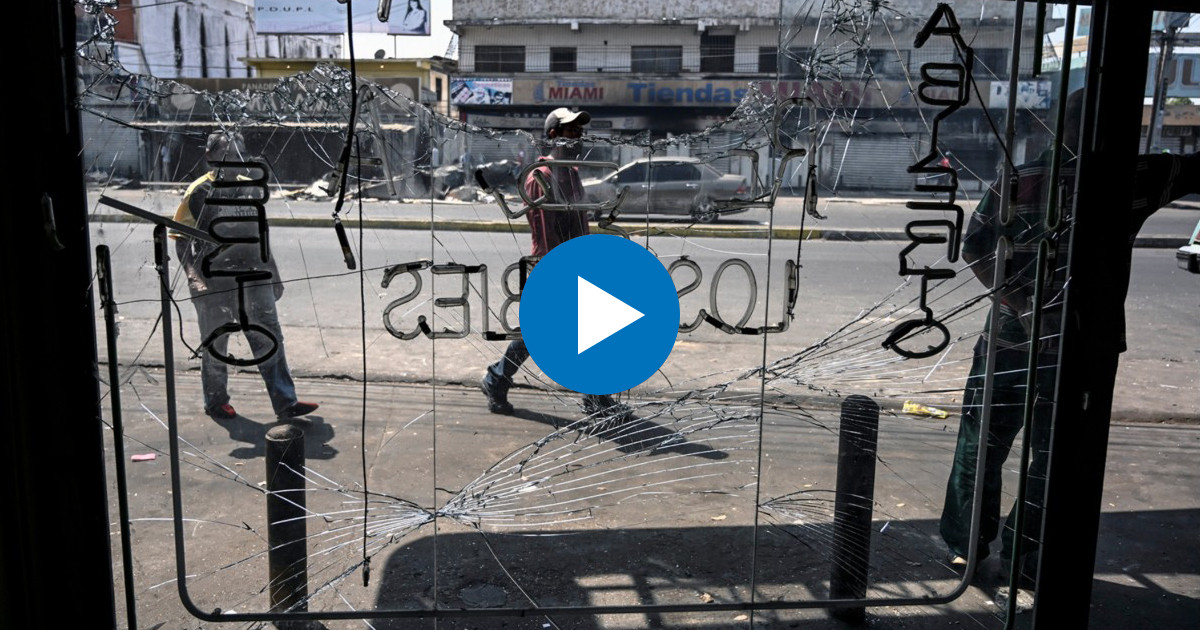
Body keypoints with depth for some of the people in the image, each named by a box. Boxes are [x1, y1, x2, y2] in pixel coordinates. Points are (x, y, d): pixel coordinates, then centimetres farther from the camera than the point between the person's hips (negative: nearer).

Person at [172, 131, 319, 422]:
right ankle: (216, 402, 29)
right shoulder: (200, 193, -8)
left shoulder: (249, 188, 10)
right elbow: (181, 238, -8)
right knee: (215, 345, 10)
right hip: (214, 285, -5)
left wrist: (273, 276, 18)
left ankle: (285, 403, 9)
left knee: (269, 340, 4)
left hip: (252, 281, 5)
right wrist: (196, 277, -18)